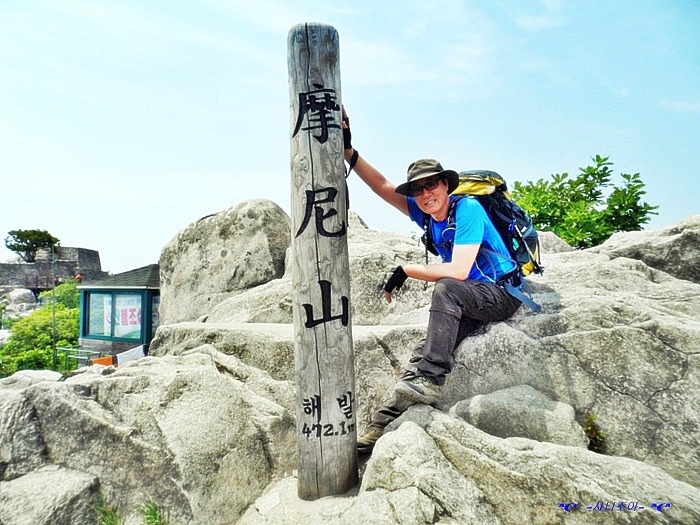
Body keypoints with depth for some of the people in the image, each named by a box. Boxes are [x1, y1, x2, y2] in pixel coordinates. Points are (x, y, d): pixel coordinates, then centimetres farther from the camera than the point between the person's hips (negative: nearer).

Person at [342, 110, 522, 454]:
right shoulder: (425, 213, 4)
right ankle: (383, 424, -15)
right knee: (424, 349, -13)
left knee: (445, 289, -36)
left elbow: (458, 271, -27)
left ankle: (430, 380, -37)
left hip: (501, 294, -6)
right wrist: (349, 152, -5)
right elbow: (383, 187, 3)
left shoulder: (467, 209, -18)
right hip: (468, 303, 7)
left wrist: (406, 270, -21)